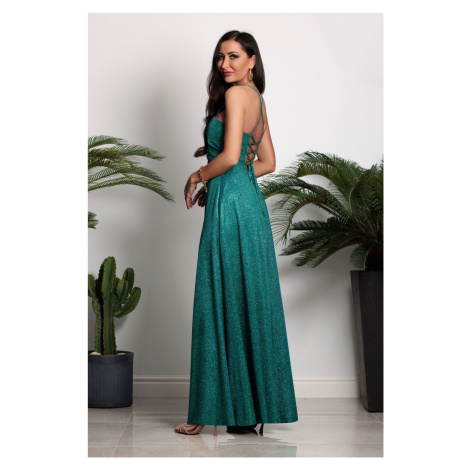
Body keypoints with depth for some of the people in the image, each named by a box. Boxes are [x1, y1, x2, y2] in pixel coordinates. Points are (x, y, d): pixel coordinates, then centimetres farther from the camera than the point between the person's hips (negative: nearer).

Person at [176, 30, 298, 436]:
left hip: (231, 205, -9)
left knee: (223, 303, -3)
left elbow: (229, 156, -20)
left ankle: (217, 409, 5)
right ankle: (258, 401, 20)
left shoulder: (235, 94, -11)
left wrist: (198, 176, -3)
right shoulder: (257, 99, 16)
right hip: (251, 203, 9)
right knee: (250, 301, 12)